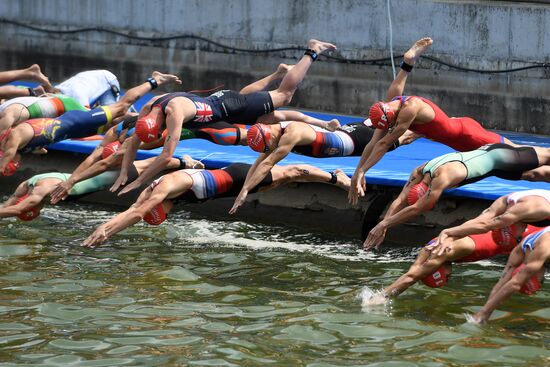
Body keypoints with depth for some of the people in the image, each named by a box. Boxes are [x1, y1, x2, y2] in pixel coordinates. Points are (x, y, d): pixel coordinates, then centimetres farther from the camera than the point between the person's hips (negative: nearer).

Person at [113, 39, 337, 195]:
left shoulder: (174, 112, -41)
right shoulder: (148, 110, -18)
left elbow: (167, 155, -44)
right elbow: (133, 143, -5)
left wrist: (138, 182, -41)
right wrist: (123, 174, -16)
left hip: (230, 106, -6)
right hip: (216, 103, 6)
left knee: (284, 95, 9)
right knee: (272, 118, 22)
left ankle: (312, 52, 25)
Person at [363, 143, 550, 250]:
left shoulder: (443, 177, -40)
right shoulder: (419, 172, -17)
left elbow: (416, 209, -42)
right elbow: (400, 201, -17)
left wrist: (384, 224, -42)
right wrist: (382, 227, -29)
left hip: (498, 157, -6)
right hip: (485, 152, 6)